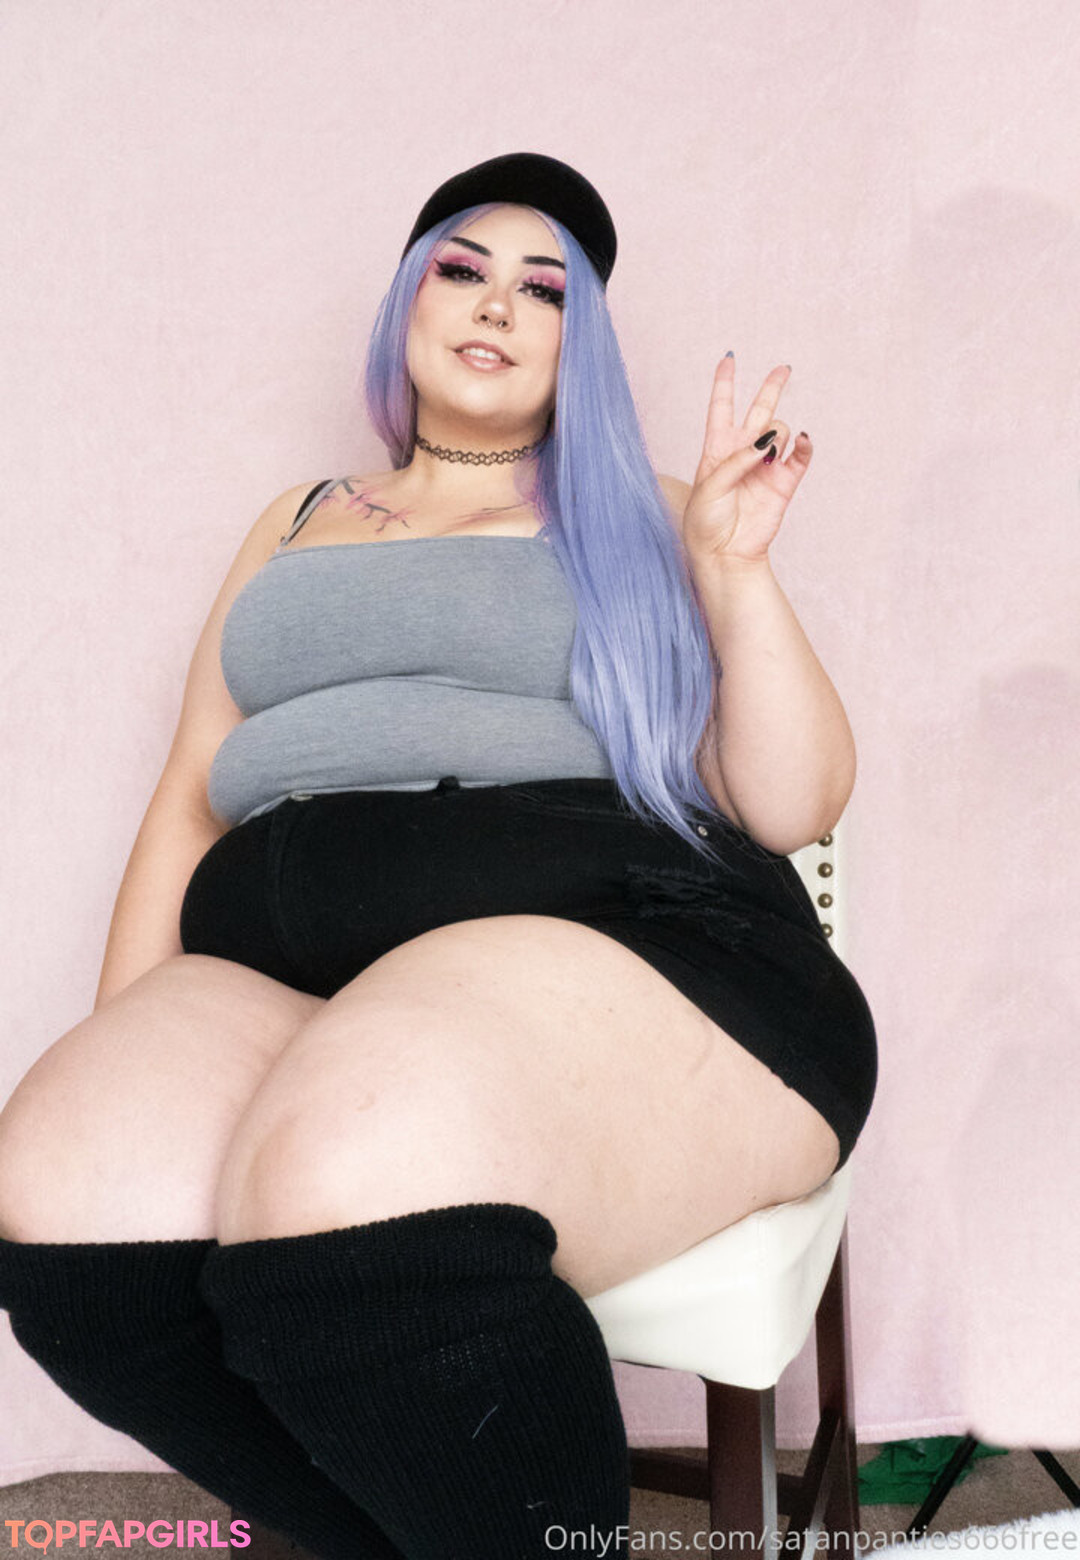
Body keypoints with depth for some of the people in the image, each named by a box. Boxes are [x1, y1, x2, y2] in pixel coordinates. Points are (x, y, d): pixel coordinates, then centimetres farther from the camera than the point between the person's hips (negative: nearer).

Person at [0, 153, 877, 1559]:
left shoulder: (642, 517, 19)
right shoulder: (299, 527, 28)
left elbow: (795, 807, 9)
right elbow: (189, 802, 21)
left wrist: (735, 569, -4)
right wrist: (122, 1061, 8)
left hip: (614, 938, -3)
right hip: (281, 960, 4)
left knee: (356, 1191, -36)